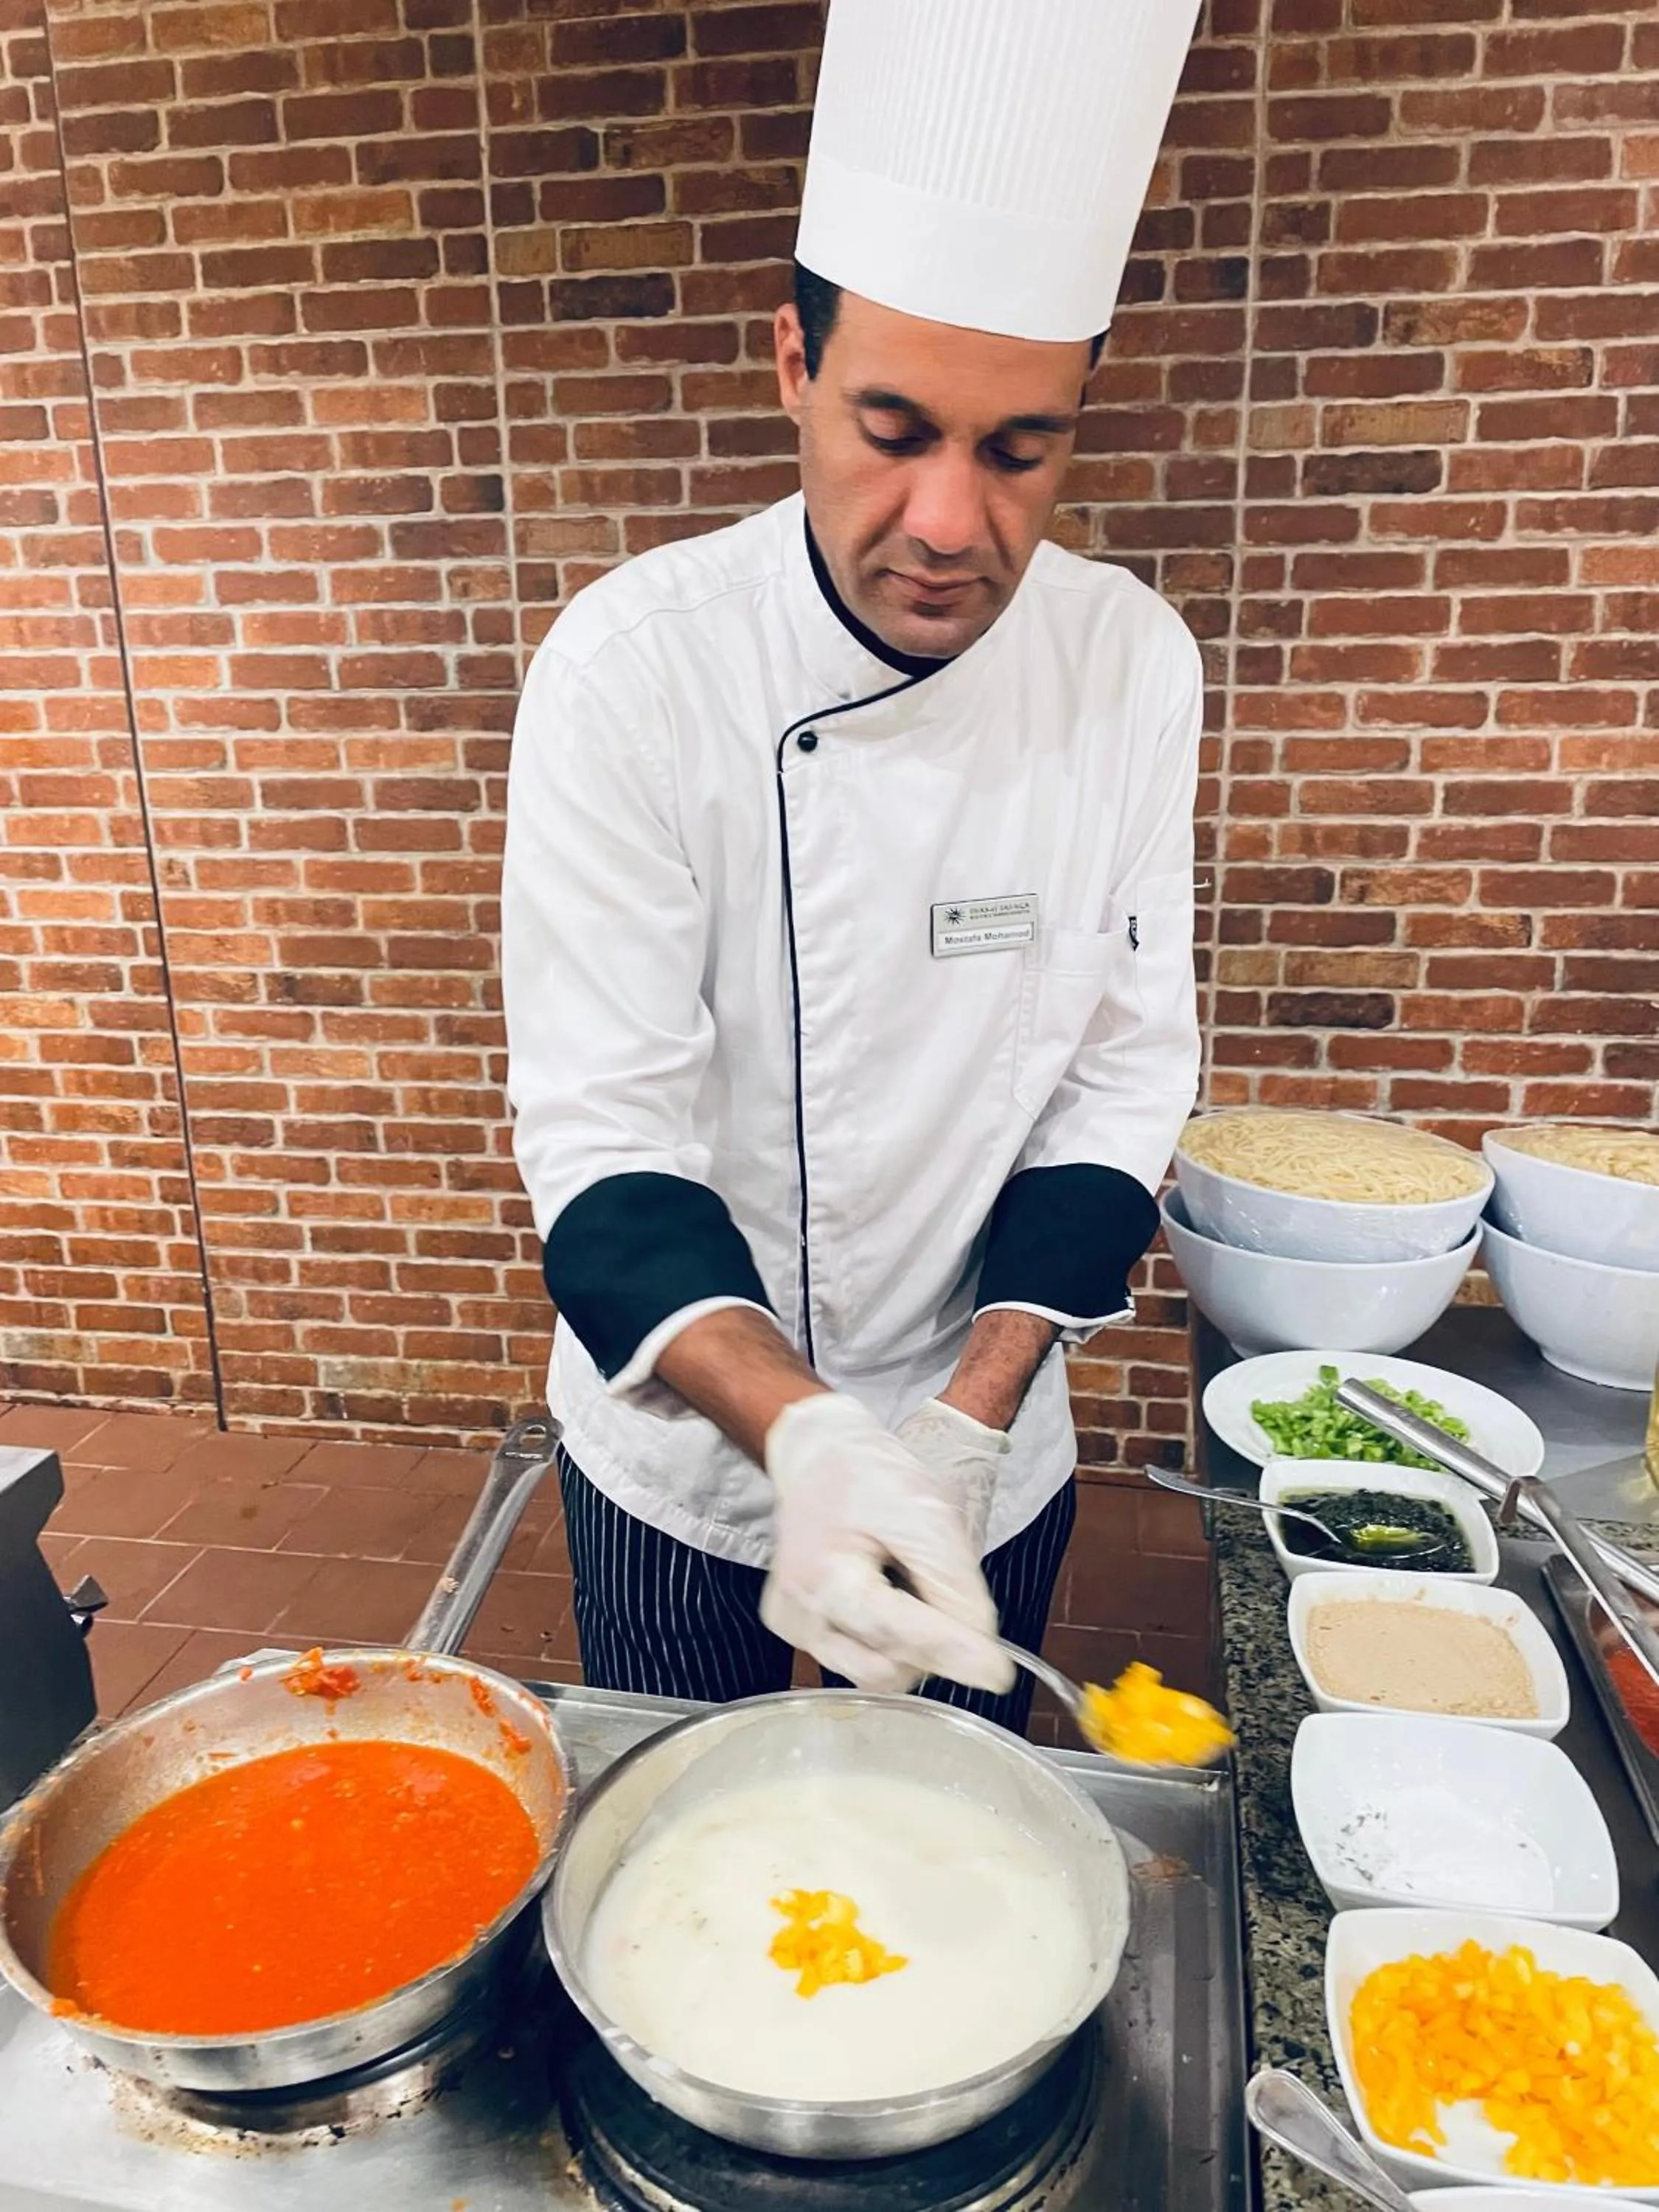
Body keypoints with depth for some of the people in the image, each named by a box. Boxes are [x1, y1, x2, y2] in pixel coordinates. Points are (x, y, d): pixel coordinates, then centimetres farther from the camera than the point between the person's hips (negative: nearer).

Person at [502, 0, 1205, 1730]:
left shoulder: (1131, 664, -12)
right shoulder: (632, 667, -21)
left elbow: (1126, 1068, -8)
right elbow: (602, 1133, -22)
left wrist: (970, 1413, -17)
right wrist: (800, 1434, -38)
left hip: (986, 1446, 2)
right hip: (683, 1445, -1)